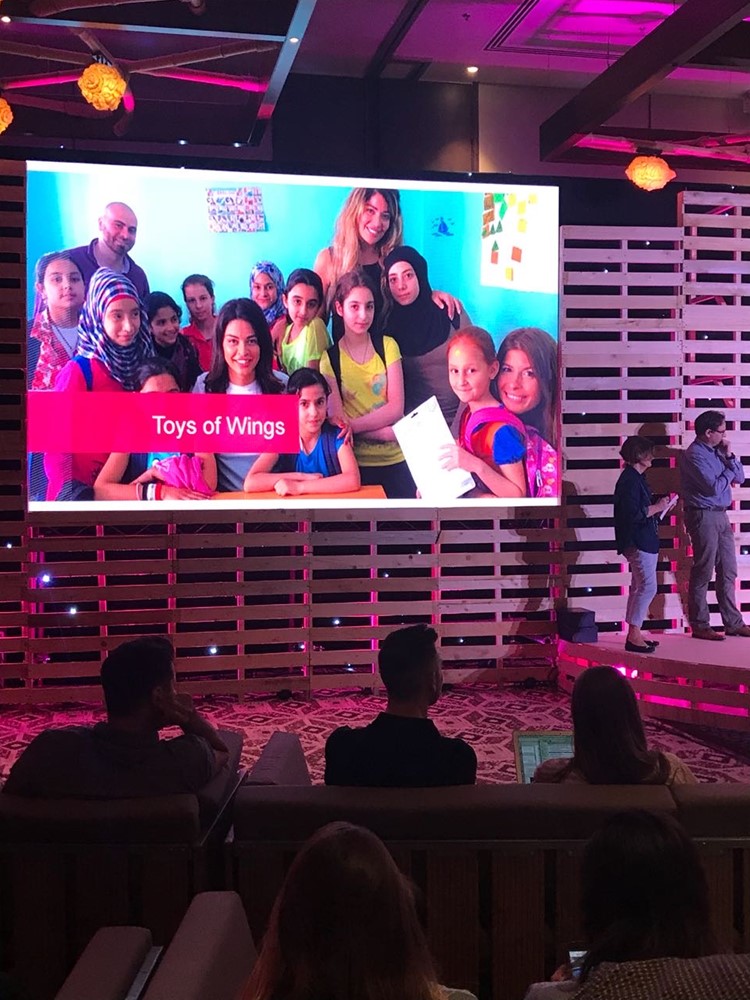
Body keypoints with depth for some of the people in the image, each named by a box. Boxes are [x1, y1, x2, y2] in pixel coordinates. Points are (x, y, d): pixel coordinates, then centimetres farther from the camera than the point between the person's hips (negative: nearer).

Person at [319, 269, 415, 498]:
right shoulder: (330, 358, -1)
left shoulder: (387, 346, 2)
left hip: (397, 460, 1)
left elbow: (396, 408, -5)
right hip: (358, 464, -1)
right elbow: (337, 420, -7)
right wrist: (386, 432, -19)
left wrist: (352, 425, -18)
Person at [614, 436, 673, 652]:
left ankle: (634, 634, 20)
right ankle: (634, 635, -7)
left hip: (643, 541, 11)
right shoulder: (630, 480, -17)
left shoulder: (636, 478, 15)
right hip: (638, 542, -11)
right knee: (648, 587, -11)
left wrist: (658, 503, 8)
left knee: (639, 587, 14)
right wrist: (657, 507, -14)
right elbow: (633, 514, -25)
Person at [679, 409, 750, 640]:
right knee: (703, 573, -3)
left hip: (720, 515, 9)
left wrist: (729, 455, 0)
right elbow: (714, 487, -21)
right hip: (704, 516, -9)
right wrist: (729, 470, -4)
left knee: (728, 571, 11)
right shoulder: (695, 454, -14)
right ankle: (700, 626, 4)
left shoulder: (716, 451, 12)